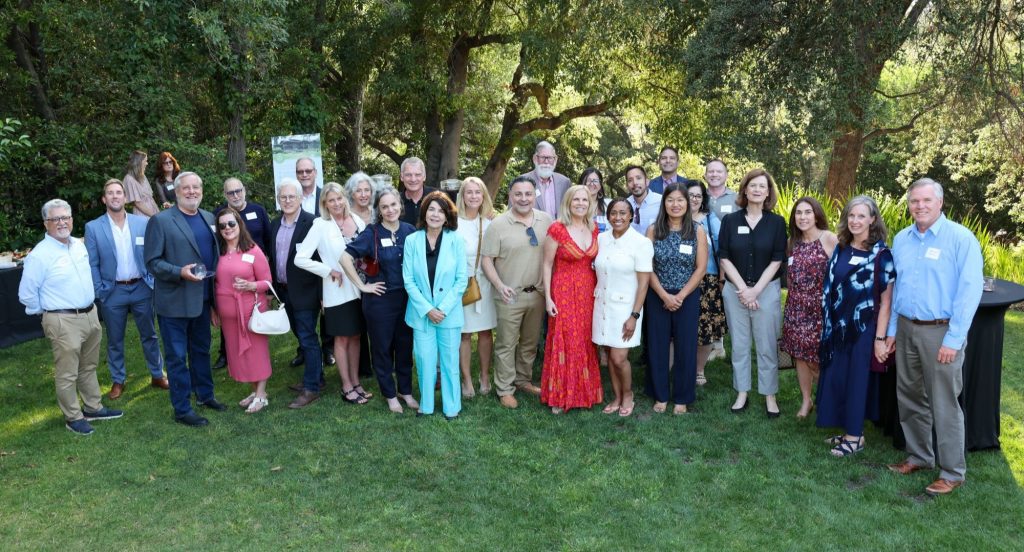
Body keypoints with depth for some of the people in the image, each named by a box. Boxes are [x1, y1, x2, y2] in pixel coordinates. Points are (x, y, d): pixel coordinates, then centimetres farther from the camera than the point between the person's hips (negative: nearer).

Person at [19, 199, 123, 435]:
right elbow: (26, 294, -9)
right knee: (67, 374, 4)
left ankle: (93, 408, 32)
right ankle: (73, 418, 16)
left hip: (90, 314, 7)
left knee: (88, 368, 19)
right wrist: (52, 311, 0)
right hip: (63, 322, -7)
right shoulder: (39, 255, -15)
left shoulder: (79, 245, 6)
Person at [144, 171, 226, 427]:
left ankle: (204, 394, 36)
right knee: (177, 357, 4)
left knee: (201, 350, 20)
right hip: (174, 301, -6)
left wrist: (216, 287, 5)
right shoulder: (161, 220, -9)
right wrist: (180, 272, -24)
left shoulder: (209, 218, 9)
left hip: (202, 299, 6)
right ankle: (182, 409, 14)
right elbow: (152, 261, -10)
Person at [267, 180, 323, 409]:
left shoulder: (311, 223, -13)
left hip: (305, 292, -7)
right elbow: (272, 258, 14)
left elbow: (320, 259, -15)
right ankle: (315, 377, 31)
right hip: (284, 291, 7)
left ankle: (311, 388, 7)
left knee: (307, 339, -2)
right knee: (301, 336, 17)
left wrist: (322, 294, -17)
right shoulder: (275, 225, 9)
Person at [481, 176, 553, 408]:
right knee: (507, 344, 4)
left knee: (530, 342, 17)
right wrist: (499, 285, -20)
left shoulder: (546, 221, 2)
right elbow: (486, 259, -8)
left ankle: (524, 380, 34)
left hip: (538, 293, 4)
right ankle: (505, 389, 16)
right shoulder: (498, 224, -9)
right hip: (510, 296, -4)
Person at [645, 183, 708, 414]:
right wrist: (665, 295, -12)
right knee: (658, 346, 7)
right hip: (657, 297, 1)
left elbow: (701, 268, -4)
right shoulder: (653, 230, -1)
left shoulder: (698, 231, -2)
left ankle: (682, 398, 20)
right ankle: (660, 395, 21)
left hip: (687, 297, -1)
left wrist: (680, 296, -11)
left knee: (685, 347, 6)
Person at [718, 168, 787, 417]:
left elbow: (777, 260, -4)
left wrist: (755, 290, -11)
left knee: (767, 346, 4)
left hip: (767, 290, -1)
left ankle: (770, 396, 16)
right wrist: (743, 288, -11)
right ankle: (742, 393, 20)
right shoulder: (730, 220, 0)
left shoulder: (777, 222, -1)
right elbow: (724, 258, -2)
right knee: (739, 345, 9)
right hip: (735, 290, 1)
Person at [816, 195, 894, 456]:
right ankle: (848, 430, 25)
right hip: (836, 327, 5)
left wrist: (880, 338, -14)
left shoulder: (881, 254, -11)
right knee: (836, 378, 10)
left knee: (857, 379, 4)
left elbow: (886, 301, -12)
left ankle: (855, 436, 18)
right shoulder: (840, 249, 5)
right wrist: (826, 324, 10)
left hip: (864, 329, -5)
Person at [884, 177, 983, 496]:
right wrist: (891, 329, 12)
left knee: (944, 404, 1)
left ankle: (952, 472, 14)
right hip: (906, 329, 6)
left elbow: (970, 290, -14)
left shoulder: (961, 239, -10)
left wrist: (953, 339, -17)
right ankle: (918, 456, 31)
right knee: (910, 398, 14)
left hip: (941, 332, -6)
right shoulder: (901, 239, 8)